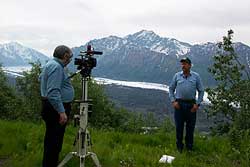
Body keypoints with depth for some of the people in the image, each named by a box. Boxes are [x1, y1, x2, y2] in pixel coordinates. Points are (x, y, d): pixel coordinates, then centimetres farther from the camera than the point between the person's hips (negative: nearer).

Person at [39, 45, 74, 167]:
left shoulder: (50, 64, 14)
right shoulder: (56, 67, -19)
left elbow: (41, 78, 33)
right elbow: (53, 92, -27)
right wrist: (61, 111, -27)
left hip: (50, 106, 11)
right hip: (57, 108, -11)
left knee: (51, 138, 19)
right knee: (54, 140, -6)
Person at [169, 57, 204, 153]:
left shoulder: (196, 76, 3)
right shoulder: (177, 76, 5)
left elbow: (201, 91, 6)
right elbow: (171, 89, 10)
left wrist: (197, 104, -2)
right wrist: (173, 101, -2)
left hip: (191, 104, 0)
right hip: (179, 104, 0)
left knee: (190, 127, 7)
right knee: (179, 127, 5)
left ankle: (189, 147, 22)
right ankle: (179, 147, 19)